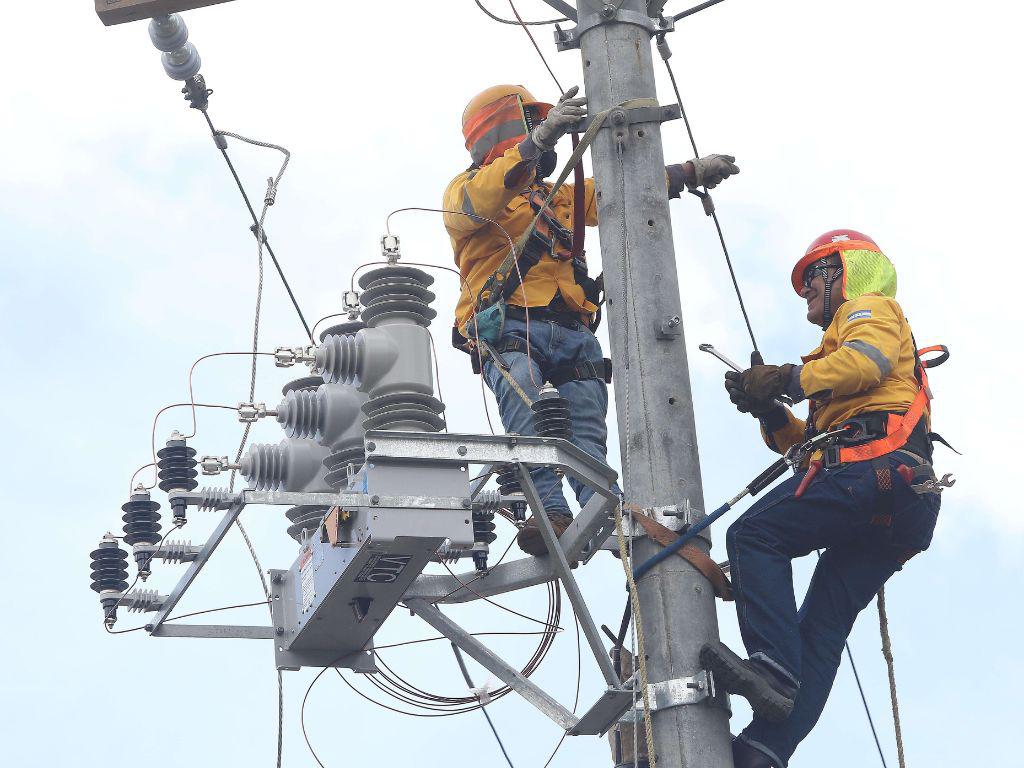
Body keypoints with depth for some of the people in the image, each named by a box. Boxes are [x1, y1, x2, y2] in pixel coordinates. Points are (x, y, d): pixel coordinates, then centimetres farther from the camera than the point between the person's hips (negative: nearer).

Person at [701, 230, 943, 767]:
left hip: (874, 469, -9)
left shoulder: (871, 309, 15)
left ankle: (773, 665, -30)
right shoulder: (844, 338, 42)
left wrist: (787, 378, -8)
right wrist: (768, 409, 18)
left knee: (753, 535, -15)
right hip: (900, 514, 10)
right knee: (821, 629, -1)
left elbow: (866, 360, -12)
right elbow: (811, 441, 34)